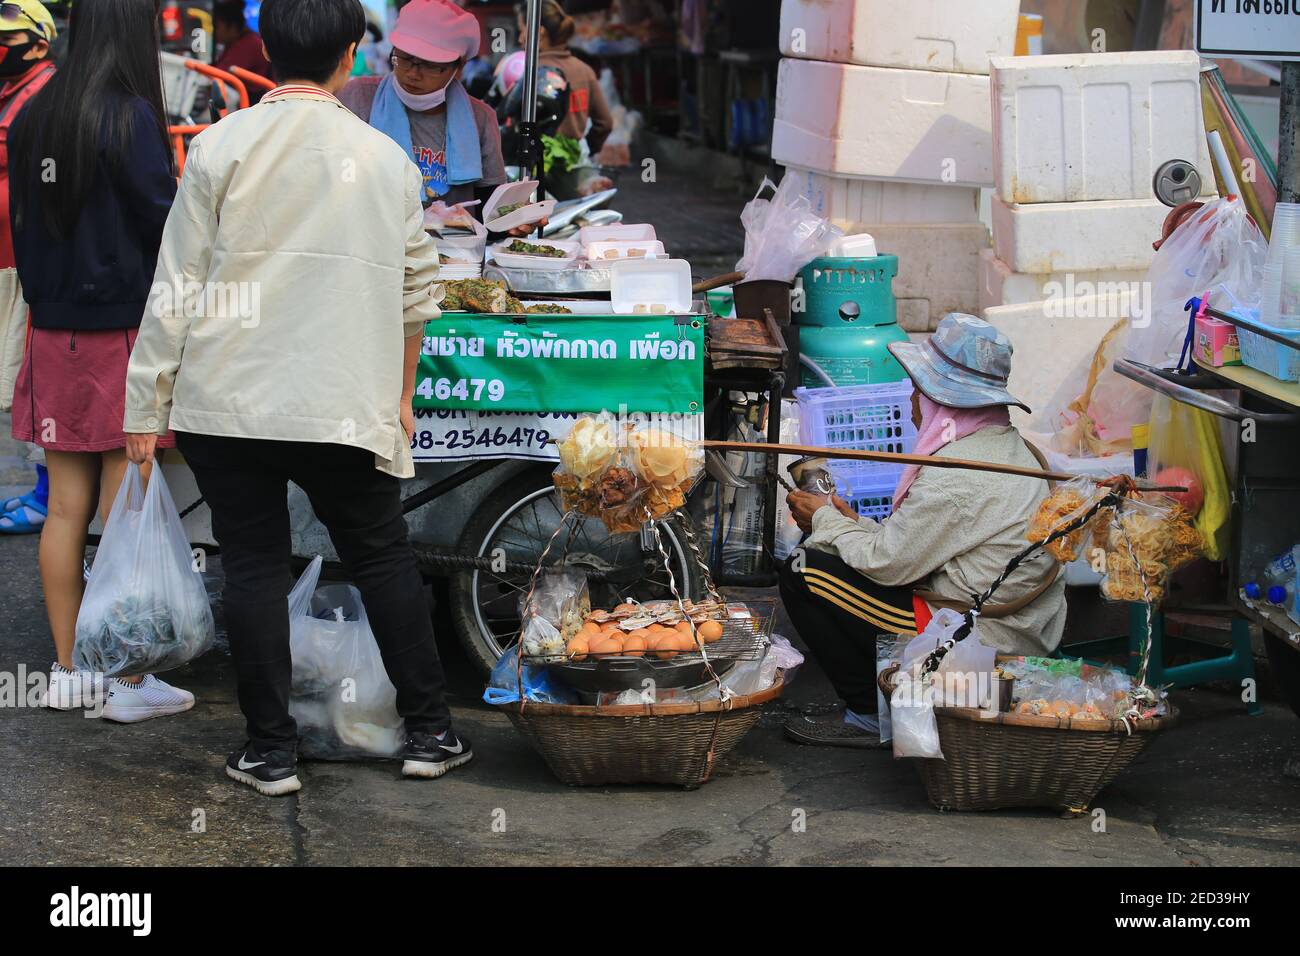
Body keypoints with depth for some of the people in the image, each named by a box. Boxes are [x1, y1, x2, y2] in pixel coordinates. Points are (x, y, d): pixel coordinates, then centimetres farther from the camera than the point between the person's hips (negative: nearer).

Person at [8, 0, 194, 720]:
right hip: (125, 331, -7)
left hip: (53, 332, 7)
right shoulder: (130, 116, -13)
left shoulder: (31, 119, 9)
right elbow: (164, 222, -13)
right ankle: (129, 682, 3)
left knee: (65, 507, 11)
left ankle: (67, 669, 17)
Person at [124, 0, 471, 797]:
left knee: (255, 566, 7)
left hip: (226, 401, -1)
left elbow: (178, 286, -4)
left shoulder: (221, 147, -4)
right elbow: (417, 291, 11)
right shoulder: (387, 158, 3)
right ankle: (430, 732, 19)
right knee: (384, 559, 13)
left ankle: (272, 748, 10)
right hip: (345, 404, 1)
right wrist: (401, 398, 24)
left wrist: (147, 407, 2)